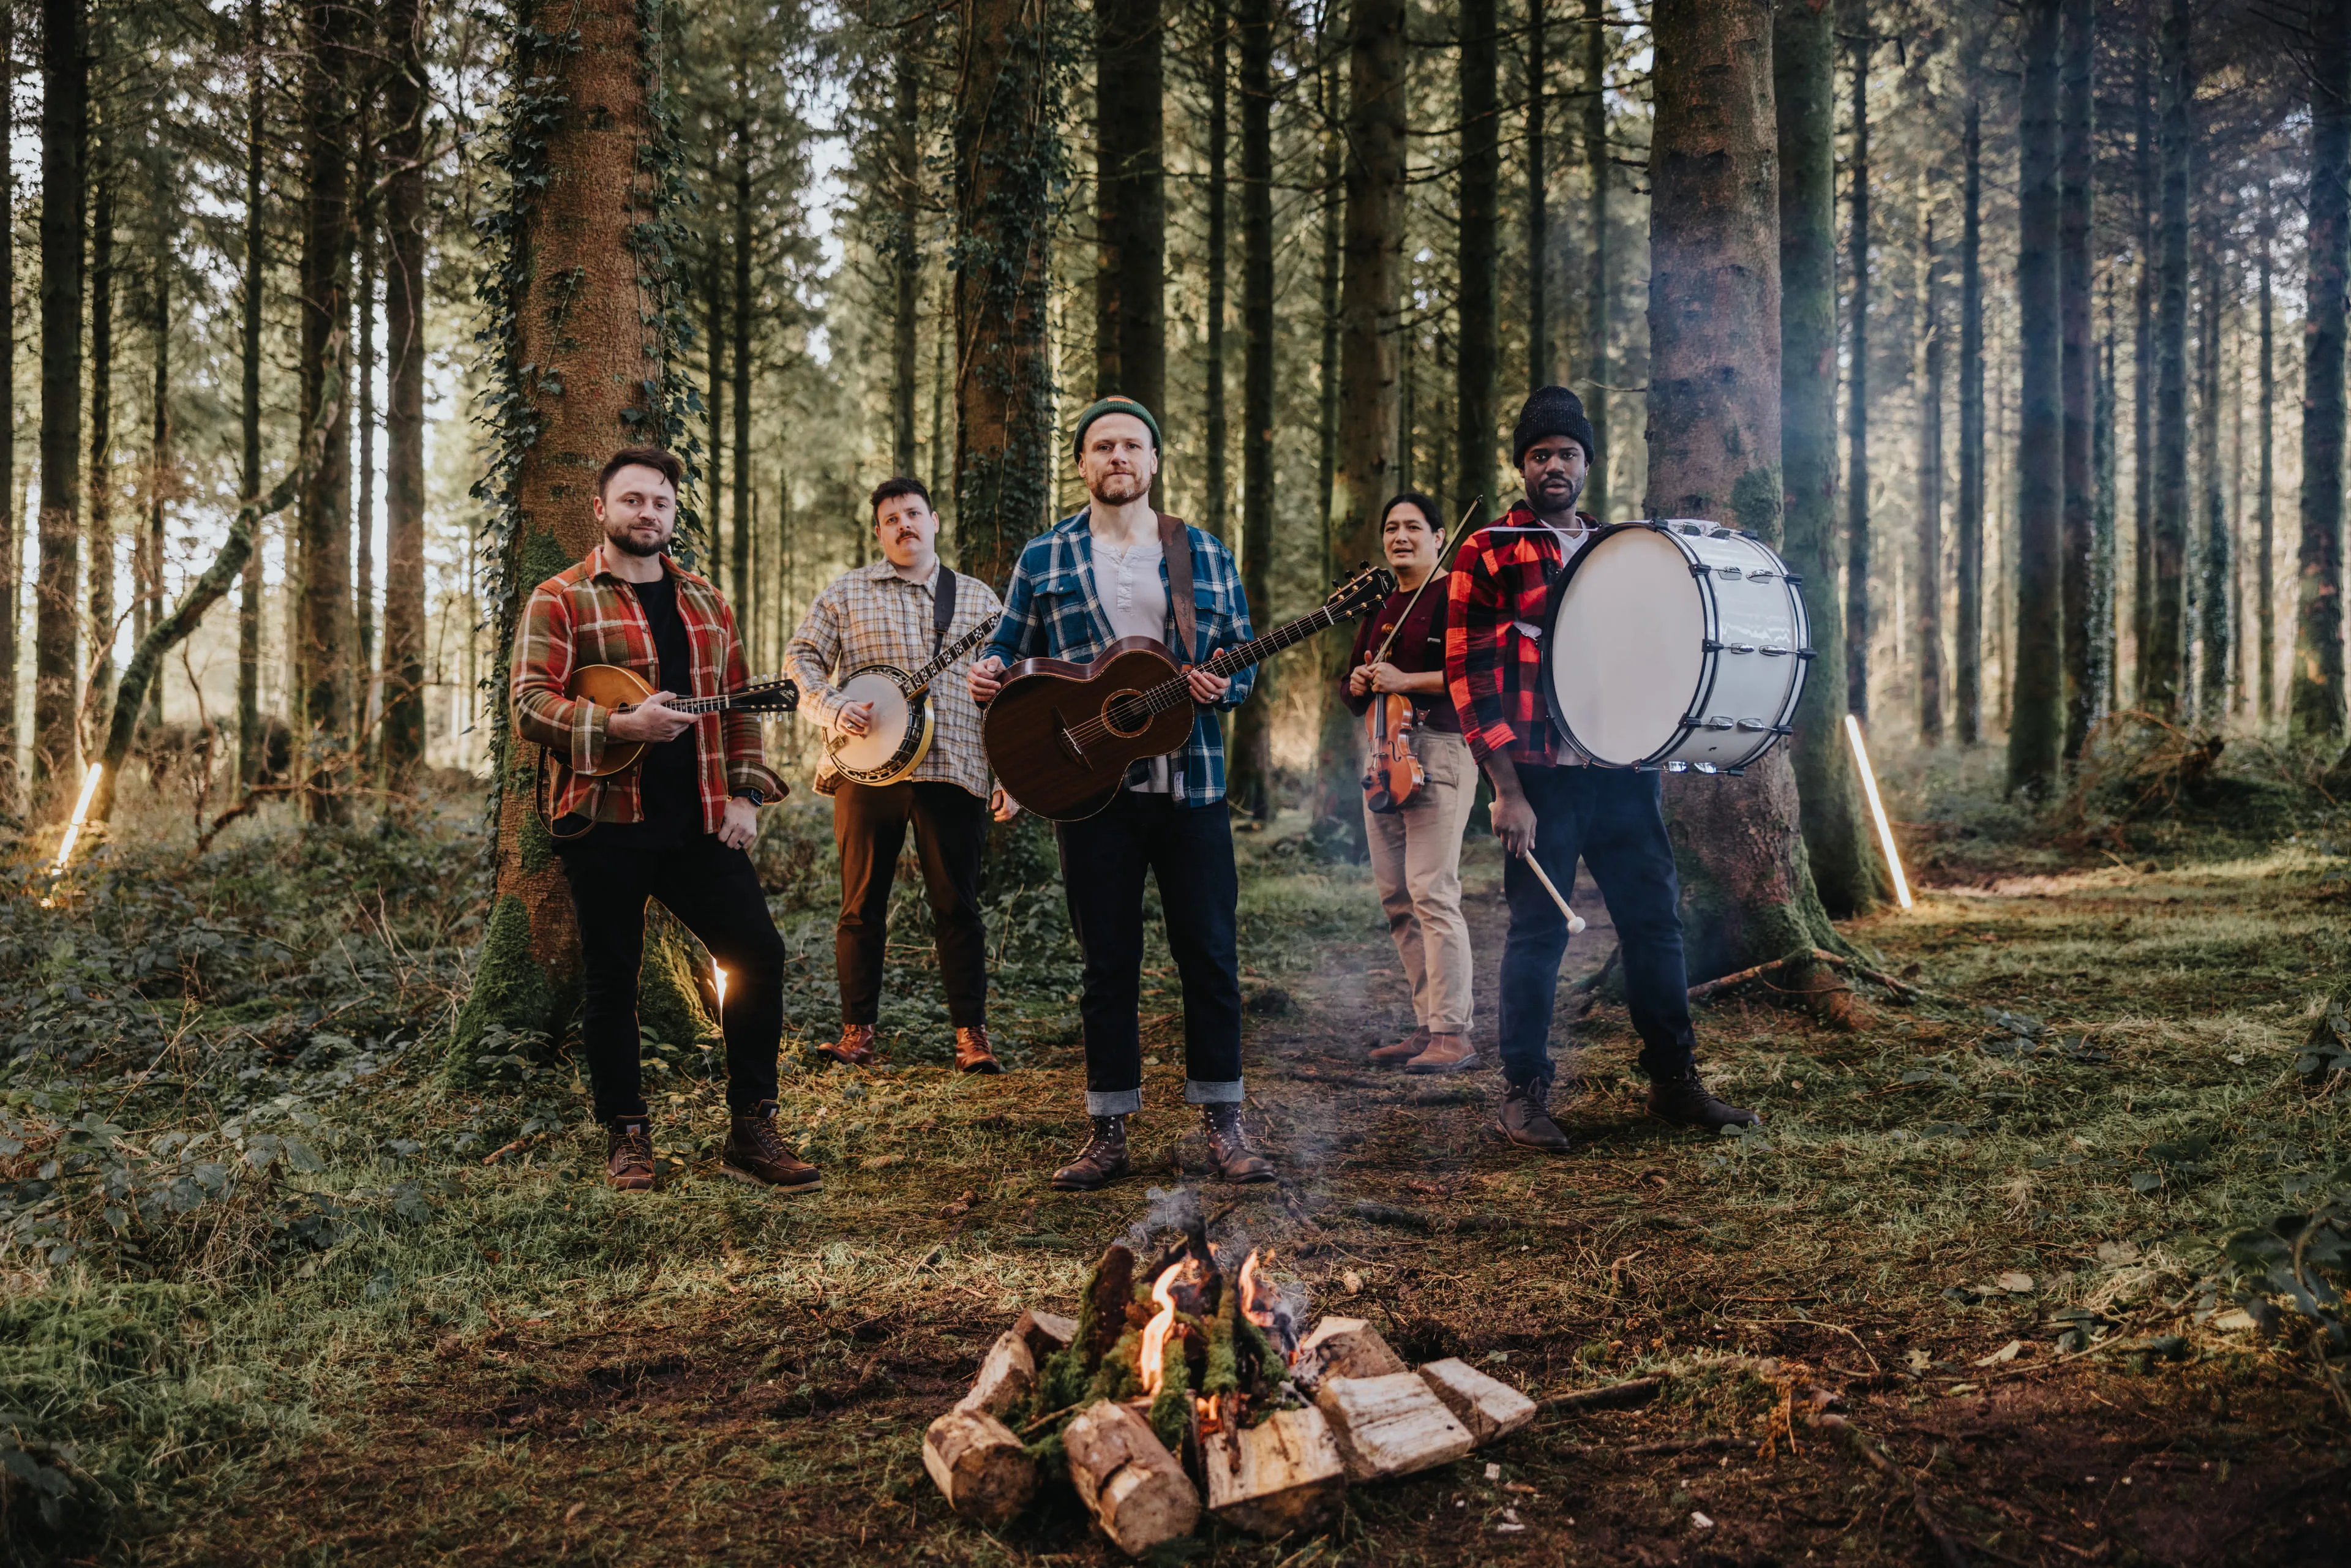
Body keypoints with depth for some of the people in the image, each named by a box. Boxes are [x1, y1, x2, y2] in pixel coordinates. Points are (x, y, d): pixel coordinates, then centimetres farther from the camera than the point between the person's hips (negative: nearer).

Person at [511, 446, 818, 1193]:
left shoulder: (705, 601, 17)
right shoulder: (561, 599, 1)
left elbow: (739, 704, 17)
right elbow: (531, 705, -8)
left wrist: (745, 794, 5)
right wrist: (622, 725, -22)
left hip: (699, 821, 4)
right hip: (605, 821, -4)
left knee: (759, 953, -4)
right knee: (611, 979, 3)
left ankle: (751, 1129, 5)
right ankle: (626, 1135, 17)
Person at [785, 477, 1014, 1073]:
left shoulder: (978, 599, 14)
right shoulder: (847, 592, 10)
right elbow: (801, 658, 6)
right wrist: (833, 710, -12)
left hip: (954, 775, 0)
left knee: (958, 906, 1)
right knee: (862, 905, 4)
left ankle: (971, 1034, 8)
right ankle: (858, 1031, 13)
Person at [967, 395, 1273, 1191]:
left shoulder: (1206, 556, 9)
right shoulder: (1044, 559, 7)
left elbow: (1243, 661, 11)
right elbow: (1008, 652, 9)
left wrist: (1222, 685, -11)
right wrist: (989, 675, -14)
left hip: (1191, 783, 1)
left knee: (1209, 953, 3)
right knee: (1108, 961, 6)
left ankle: (1223, 1123, 15)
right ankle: (1109, 1132, 16)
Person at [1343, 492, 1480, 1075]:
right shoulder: (1379, 604, 20)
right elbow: (1355, 693, 26)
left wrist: (1406, 680, -17)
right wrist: (1358, 682, 3)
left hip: (1439, 750, -8)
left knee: (1433, 893, -14)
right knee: (1396, 897, 7)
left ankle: (1453, 1036, -13)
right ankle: (1427, 1027, 13)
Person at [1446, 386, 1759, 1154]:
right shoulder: (1487, 554, 0)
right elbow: (1469, 674, -6)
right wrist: (1507, 792, -12)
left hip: (1623, 768, 5)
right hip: (1540, 775, -5)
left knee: (1654, 915, 8)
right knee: (1539, 929, -1)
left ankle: (1673, 1080, 20)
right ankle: (1524, 1093, 10)